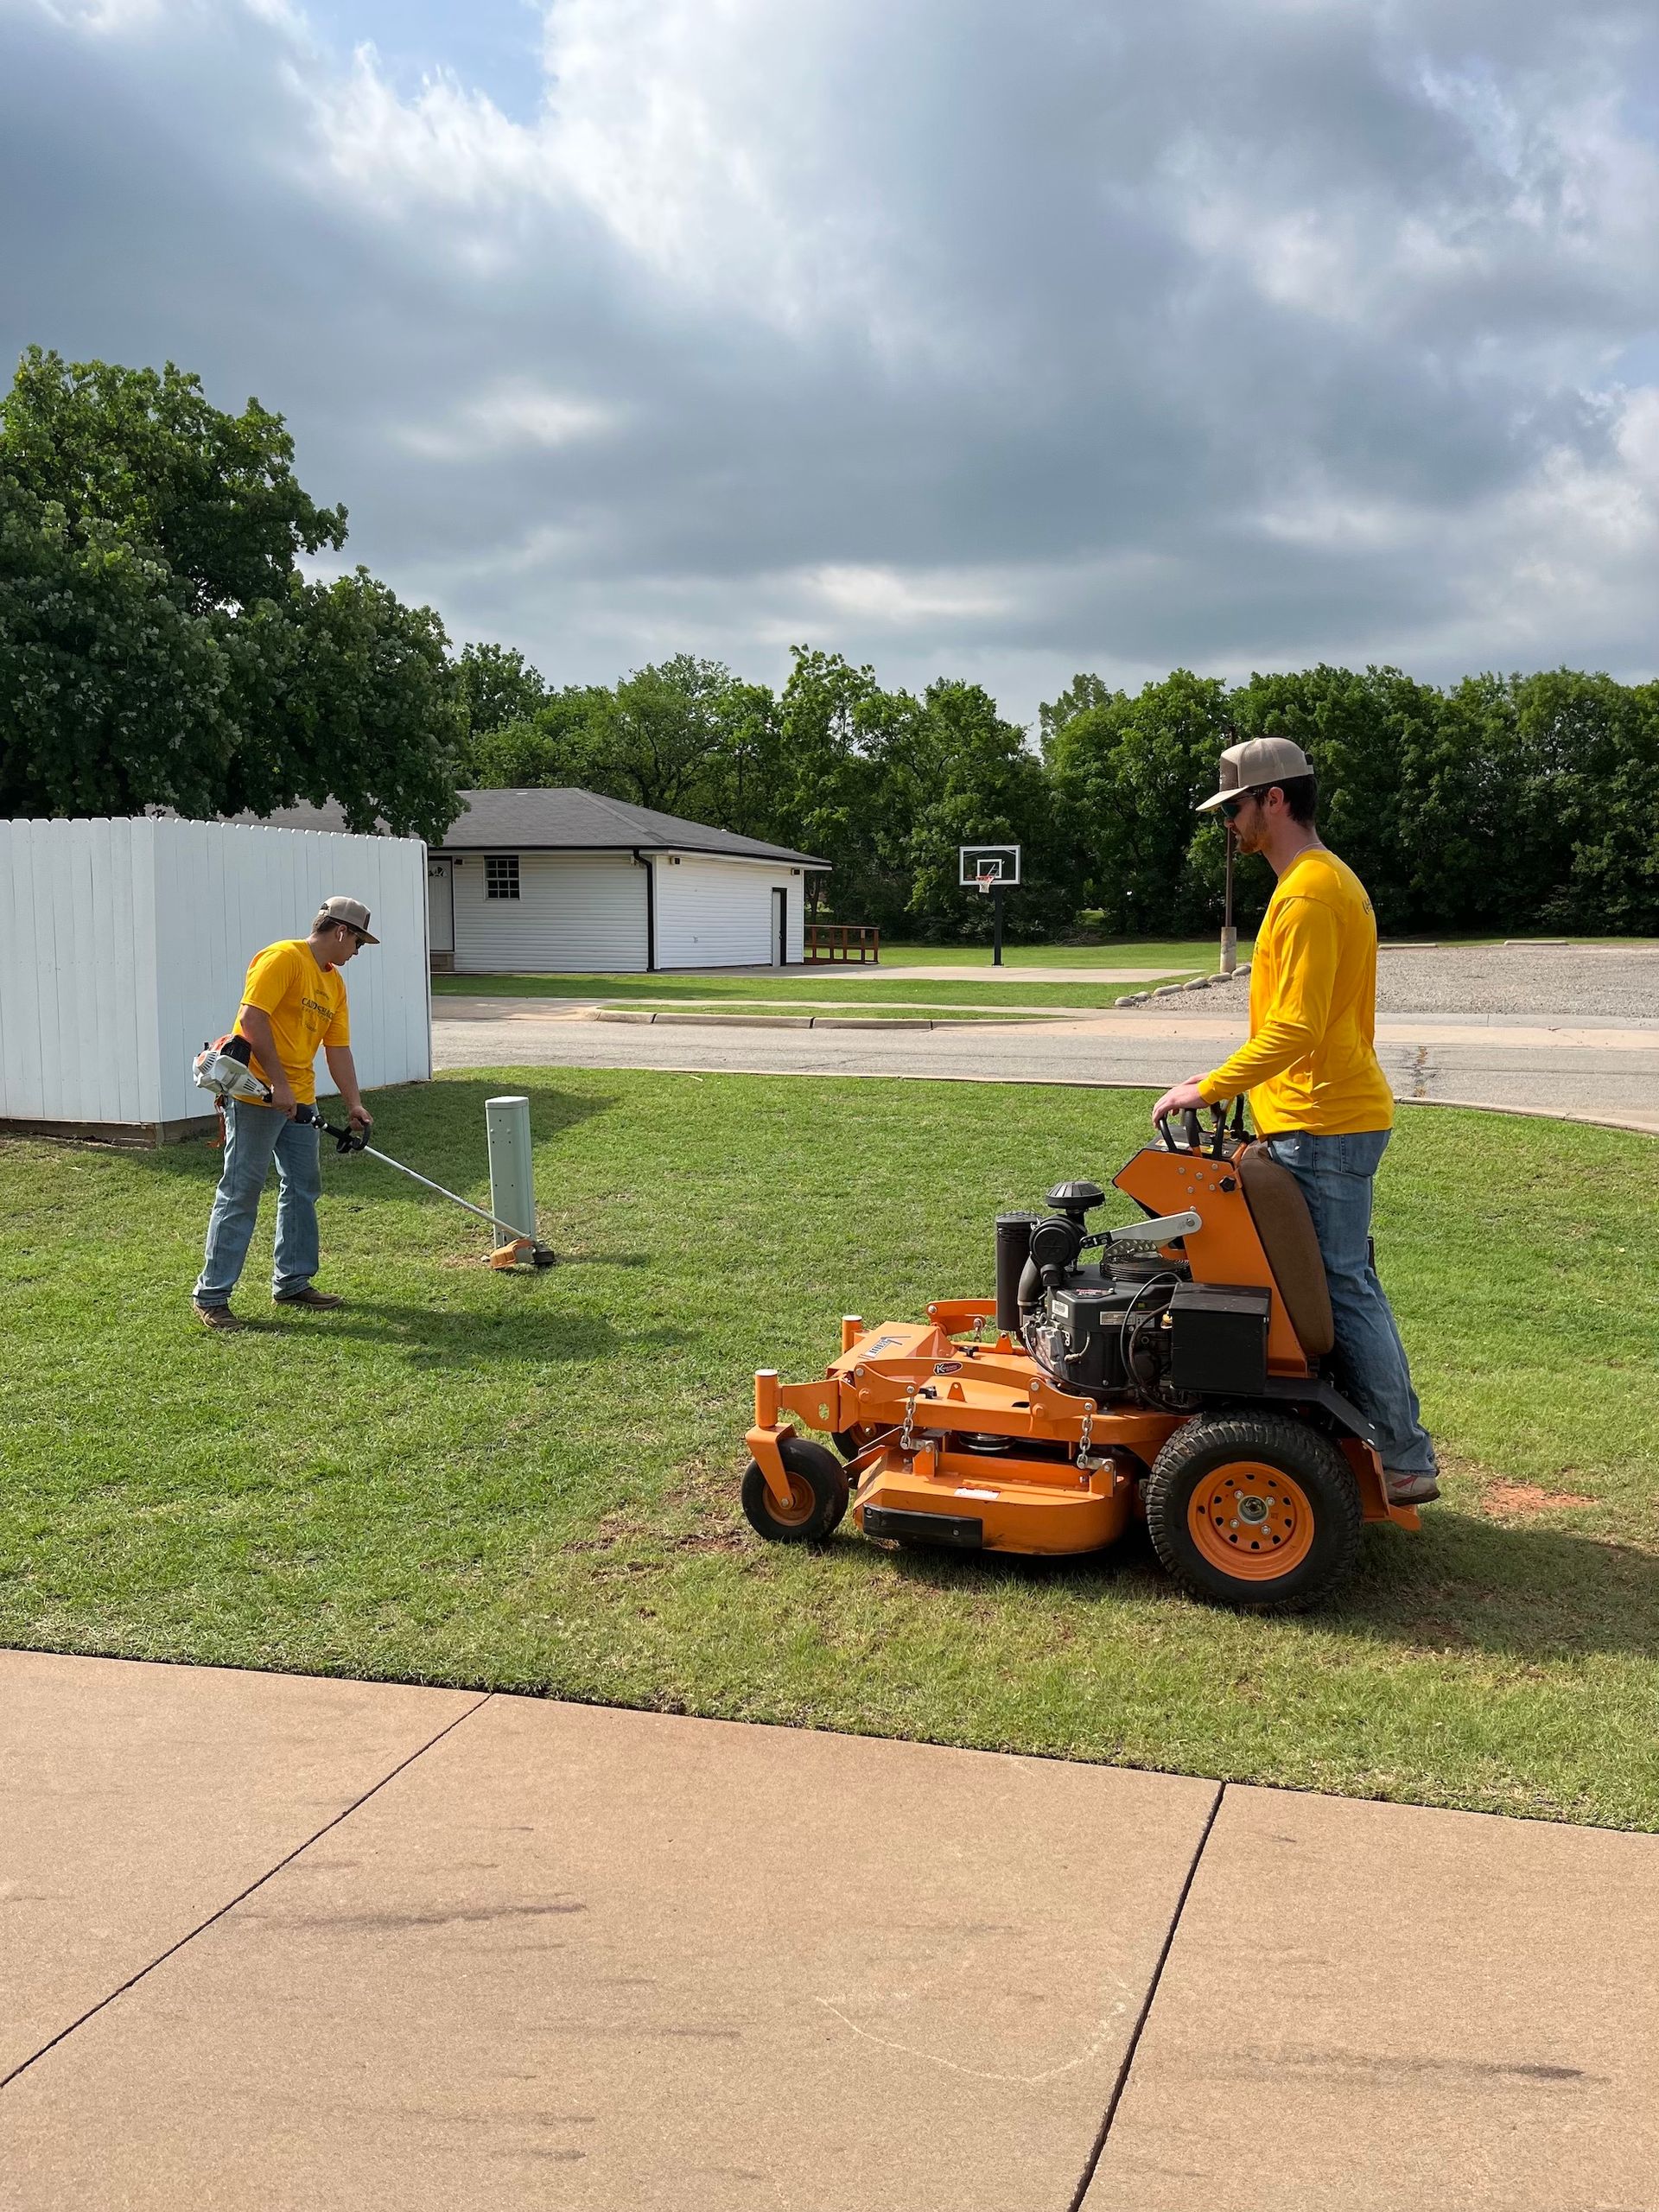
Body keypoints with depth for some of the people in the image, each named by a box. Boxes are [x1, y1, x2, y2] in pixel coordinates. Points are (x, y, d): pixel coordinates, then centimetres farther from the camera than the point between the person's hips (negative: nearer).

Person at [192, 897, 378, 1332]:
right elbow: (251, 1019, -22)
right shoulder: (283, 958, -13)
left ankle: (292, 1282, 23)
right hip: (255, 1095, -9)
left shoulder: (334, 982, 15)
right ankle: (212, 1295, 0)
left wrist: (354, 1104, 4)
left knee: (303, 1188, 12)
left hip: (299, 1099, 9)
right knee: (240, 1193, -6)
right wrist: (277, 1084, -23)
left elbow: (338, 1048, 14)